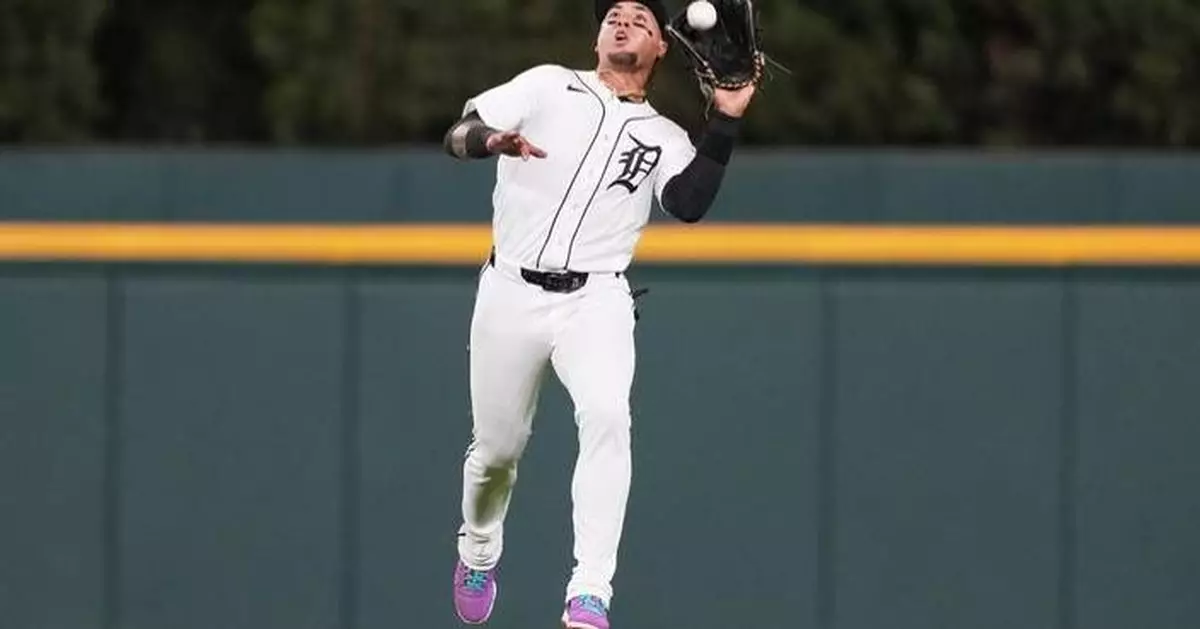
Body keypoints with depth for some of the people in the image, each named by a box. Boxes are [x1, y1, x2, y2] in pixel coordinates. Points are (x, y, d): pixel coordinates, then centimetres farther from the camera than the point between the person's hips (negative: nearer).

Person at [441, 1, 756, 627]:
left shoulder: (664, 137, 13)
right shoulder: (549, 85, 9)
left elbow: (689, 203, -7)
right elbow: (458, 134, -3)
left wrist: (725, 120, -12)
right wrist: (492, 139, -26)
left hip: (595, 301, 0)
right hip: (510, 295, 0)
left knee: (606, 418, -25)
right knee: (496, 448, 8)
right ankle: (477, 555, 41)